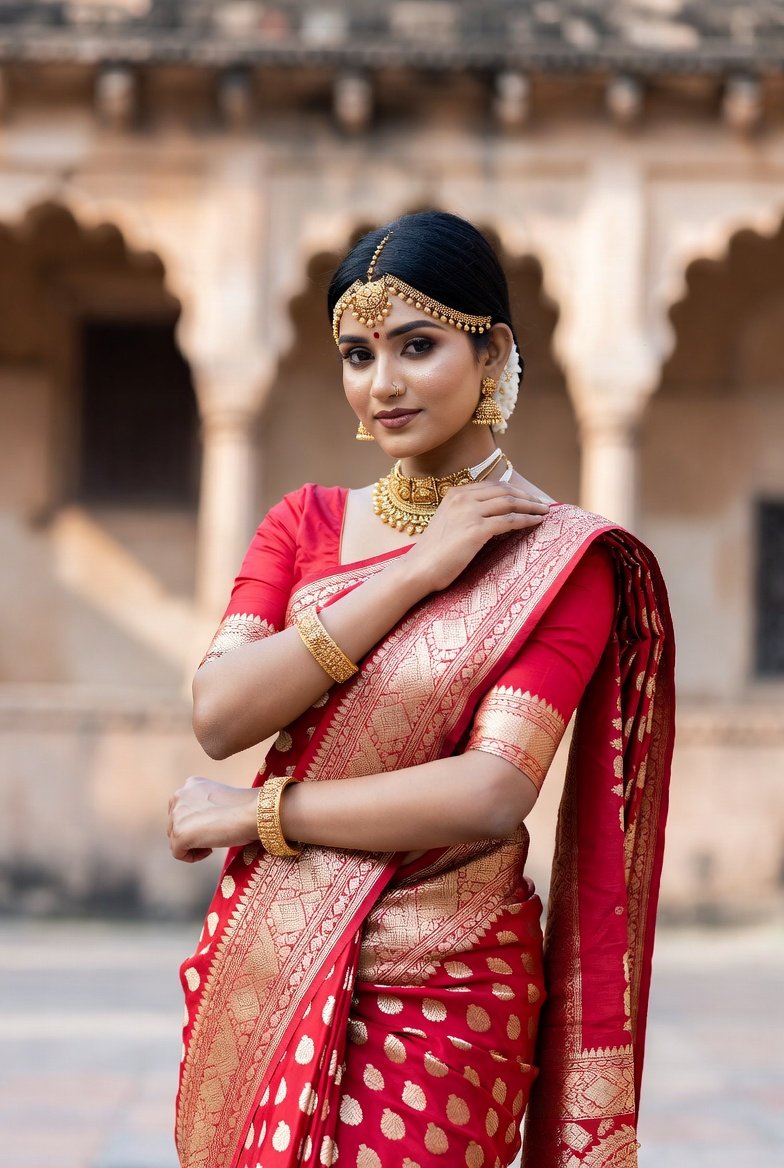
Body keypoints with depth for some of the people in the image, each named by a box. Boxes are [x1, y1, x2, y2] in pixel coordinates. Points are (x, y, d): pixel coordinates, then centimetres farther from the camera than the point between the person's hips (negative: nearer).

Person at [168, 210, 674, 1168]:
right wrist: (413, 572, -13)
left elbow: (492, 794, -19)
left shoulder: (559, 557, -7)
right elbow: (217, 714, -8)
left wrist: (249, 813, -11)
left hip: (435, 999, -4)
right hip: (261, 973, 4)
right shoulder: (307, 523, 6)